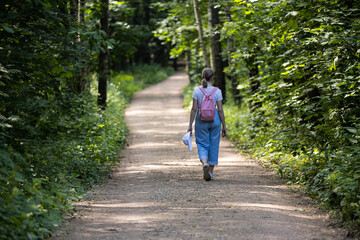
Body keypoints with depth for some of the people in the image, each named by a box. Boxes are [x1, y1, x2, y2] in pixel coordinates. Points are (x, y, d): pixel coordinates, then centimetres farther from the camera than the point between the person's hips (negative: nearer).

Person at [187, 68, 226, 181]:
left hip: (201, 119, 0)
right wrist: (224, 126, 3)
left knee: (202, 144, 8)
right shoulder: (217, 91, -5)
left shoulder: (197, 90, -4)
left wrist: (190, 125, 0)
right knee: (213, 145, 11)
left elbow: (194, 109, -5)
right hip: (214, 119, 0)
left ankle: (205, 163, -21)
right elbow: (220, 110, -5)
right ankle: (211, 172, 16)